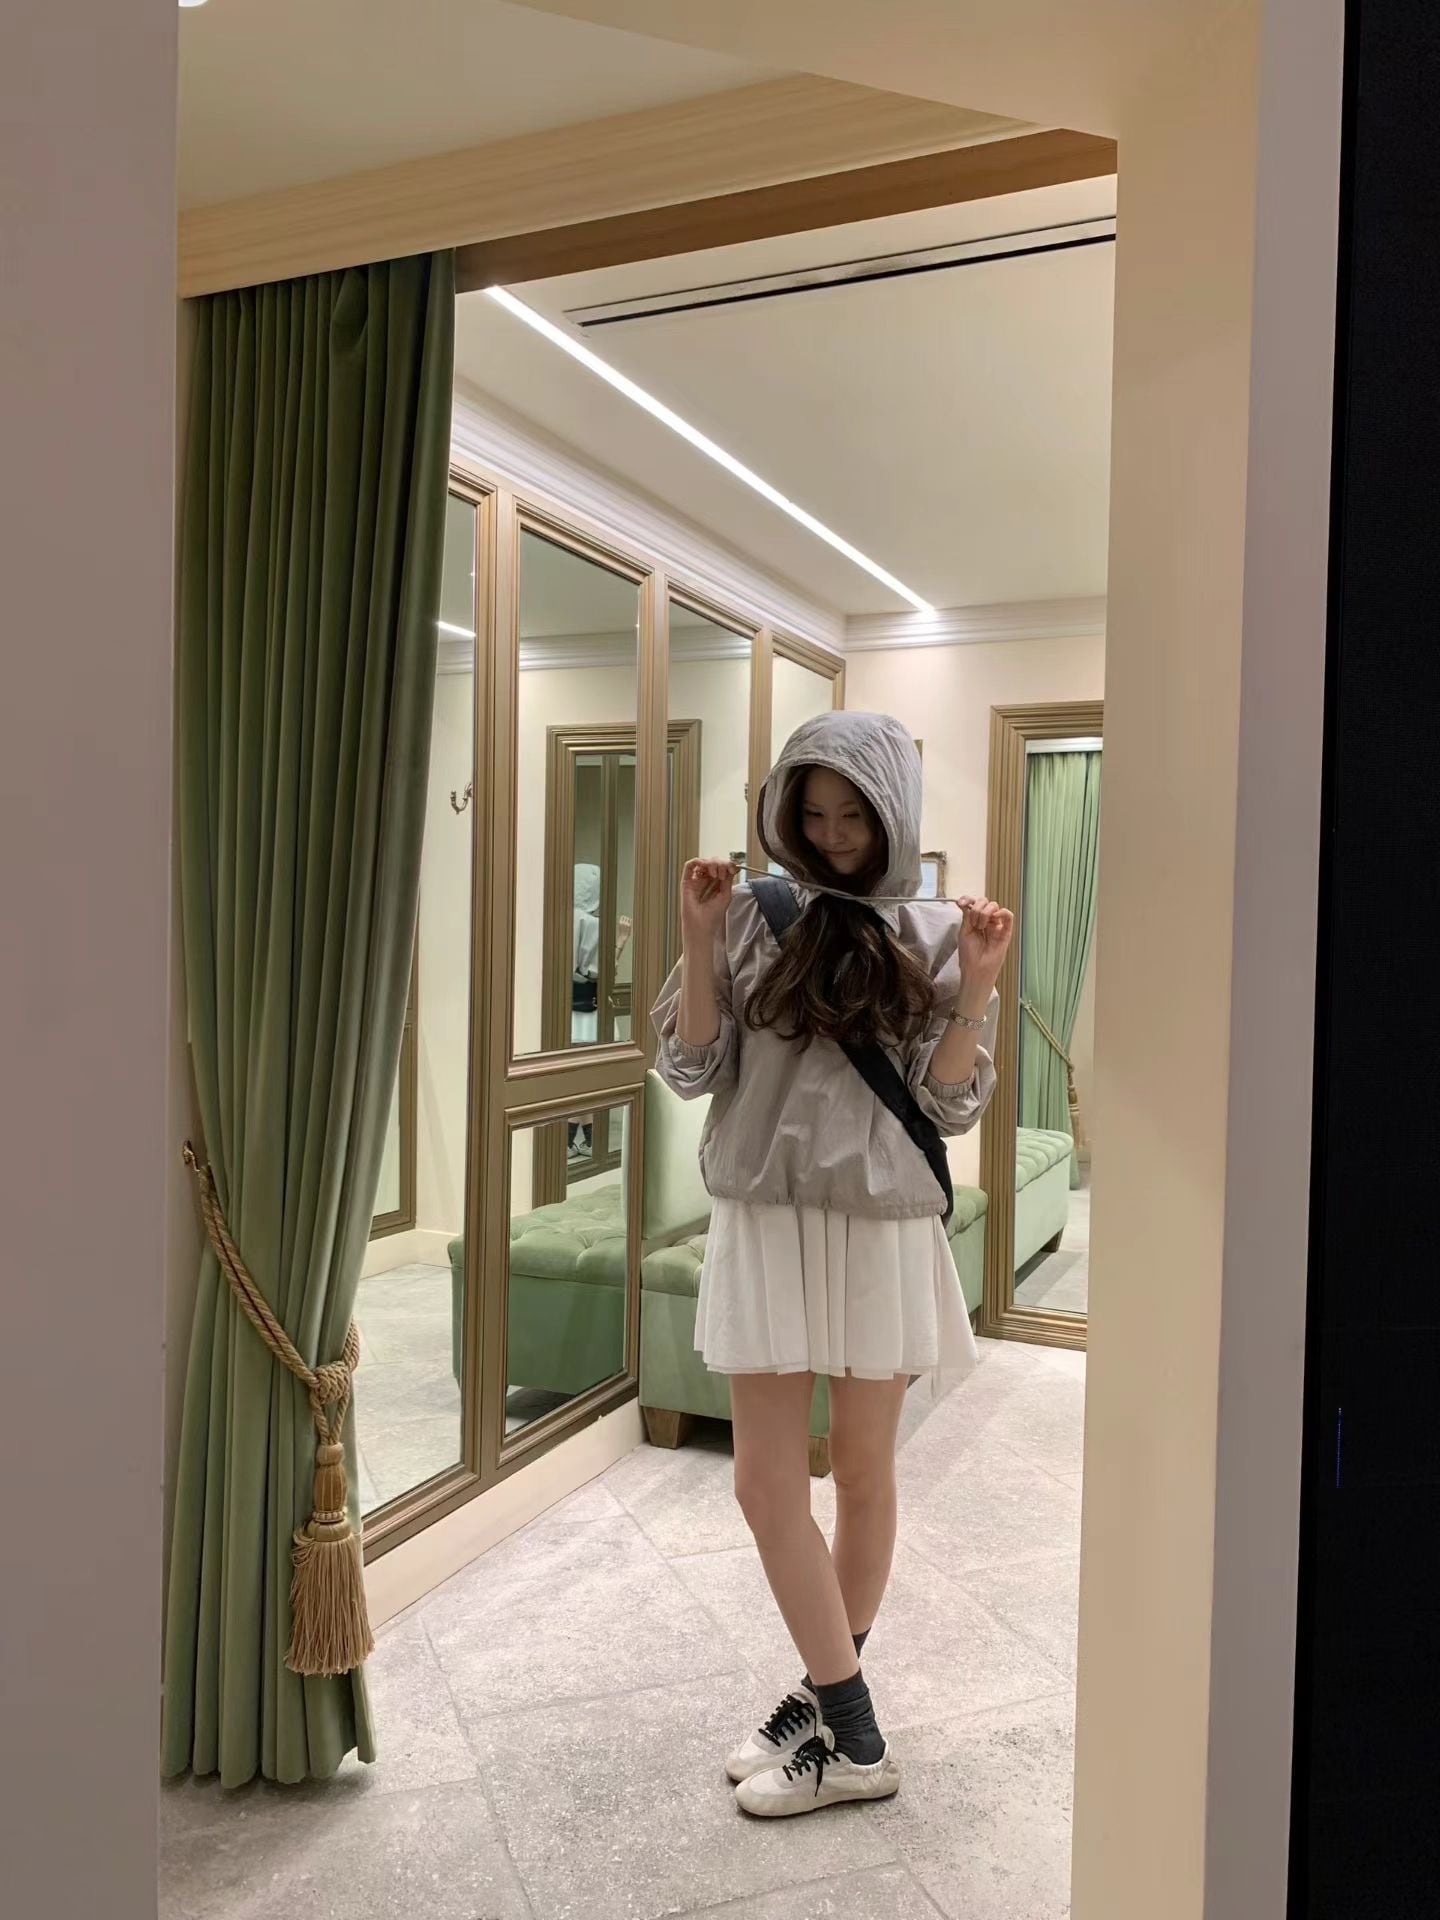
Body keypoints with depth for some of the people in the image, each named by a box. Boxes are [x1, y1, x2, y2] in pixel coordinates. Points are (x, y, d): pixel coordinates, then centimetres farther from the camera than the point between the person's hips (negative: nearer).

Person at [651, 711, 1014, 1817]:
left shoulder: (935, 935, -2)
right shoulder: (754, 918, 0)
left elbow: (951, 1105, -5)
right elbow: (693, 1071, -2)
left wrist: (978, 985, -17)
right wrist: (700, 938, -12)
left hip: (880, 1230, -1)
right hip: (766, 1225, 2)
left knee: (862, 1469, 13)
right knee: (766, 1483, 3)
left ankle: (828, 1701, 32)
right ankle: (848, 1730, 21)